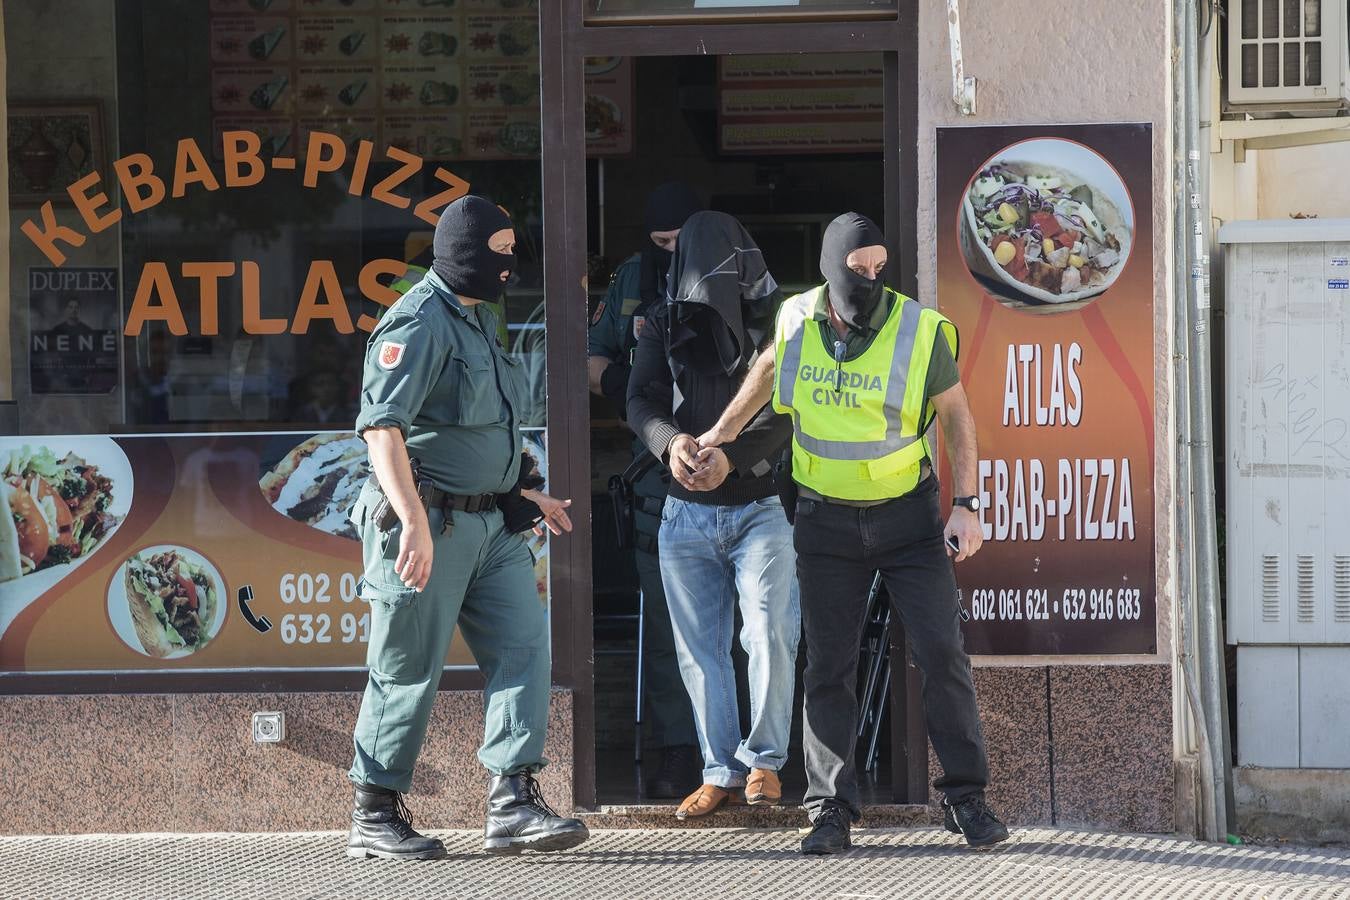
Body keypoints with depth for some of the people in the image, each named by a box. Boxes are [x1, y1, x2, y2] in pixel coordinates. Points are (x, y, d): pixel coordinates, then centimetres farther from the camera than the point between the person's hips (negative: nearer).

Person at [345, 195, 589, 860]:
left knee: (522, 647, -2)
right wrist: (414, 520, -33)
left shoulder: (480, 321, 18)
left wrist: (526, 495, 32)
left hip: (490, 525, 9)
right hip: (430, 523, -9)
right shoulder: (417, 324, -14)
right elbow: (381, 425, -24)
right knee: (408, 672, -2)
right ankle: (373, 818, 8)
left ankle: (513, 804, -3)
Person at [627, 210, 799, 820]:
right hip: (687, 513, 3)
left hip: (760, 507, -3)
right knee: (699, 649, 6)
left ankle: (763, 759, 1)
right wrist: (671, 442, -31)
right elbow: (641, 402, -8)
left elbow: (783, 414, -15)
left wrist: (732, 457, -33)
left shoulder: (775, 324, -6)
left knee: (771, 633, -16)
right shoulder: (664, 326, 2)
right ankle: (721, 771, 16)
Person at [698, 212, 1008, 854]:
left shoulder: (920, 331, -13)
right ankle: (830, 811, 7)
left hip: (908, 514, -2)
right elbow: (771, 367, 19)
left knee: (942, 654, -6)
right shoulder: (797, 321, -5)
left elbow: (957, 415, -4)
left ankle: (966, 800, 2)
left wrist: (966, 506, -12)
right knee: (828, 667, 2)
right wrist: (725, 429, 26)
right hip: (827, 520, 2)